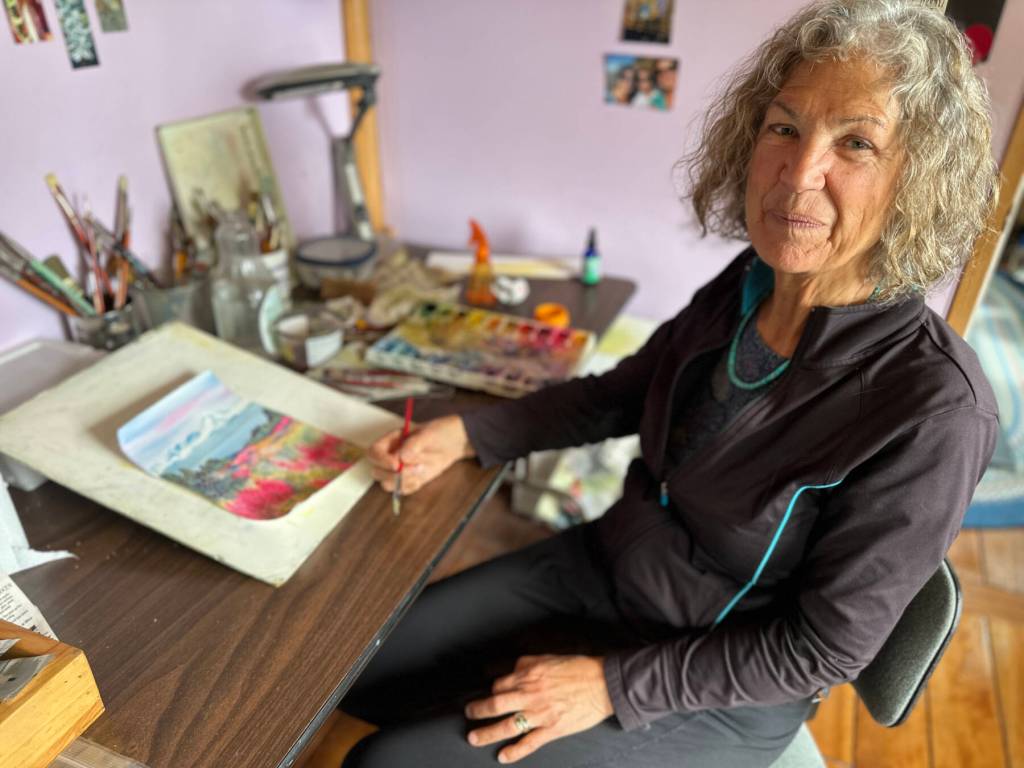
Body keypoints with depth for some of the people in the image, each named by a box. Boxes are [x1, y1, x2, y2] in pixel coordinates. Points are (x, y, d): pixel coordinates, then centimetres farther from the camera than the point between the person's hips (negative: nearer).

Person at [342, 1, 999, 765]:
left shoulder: (933, 406, -28)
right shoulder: (745, 288, -10)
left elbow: (826, 644, -20)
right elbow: (622, 393, 5)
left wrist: (616, 683, -18)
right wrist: (467, 433, -5)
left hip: (713, 696, -5)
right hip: (598, 565, 6)